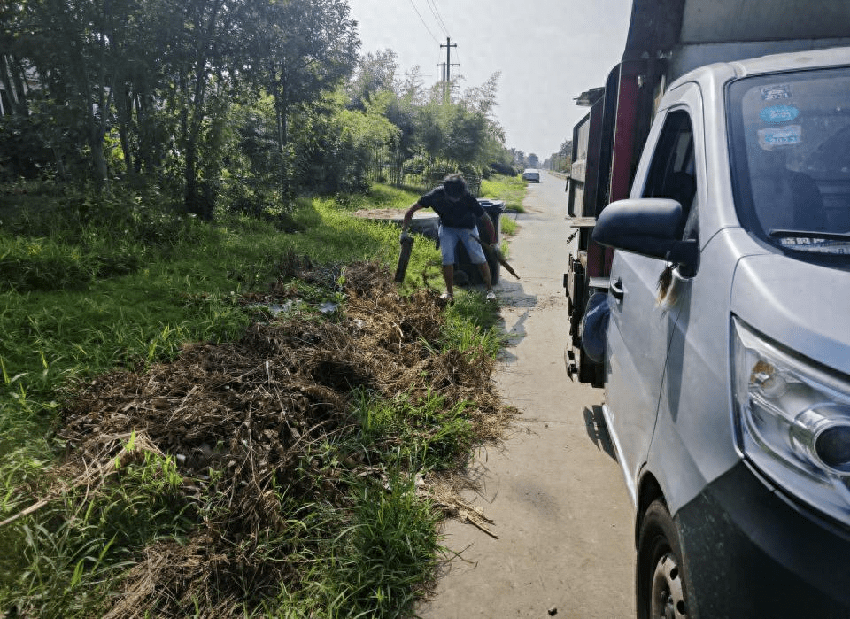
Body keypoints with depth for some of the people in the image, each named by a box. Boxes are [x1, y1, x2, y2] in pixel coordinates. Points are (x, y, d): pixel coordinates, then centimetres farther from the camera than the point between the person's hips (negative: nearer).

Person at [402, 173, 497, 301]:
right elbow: (411, 210, -16)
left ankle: (489, 290, 4)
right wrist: (404, 230, -18)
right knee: (447, 259, -11)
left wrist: (492, 242, -14)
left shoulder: (468, 198, -33)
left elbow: (486, 220, -21)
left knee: (478, 257, -11)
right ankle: (449, 292, 5)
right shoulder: (436, 195, -28)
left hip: (467, 227, -1)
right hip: (447, 227, 2)